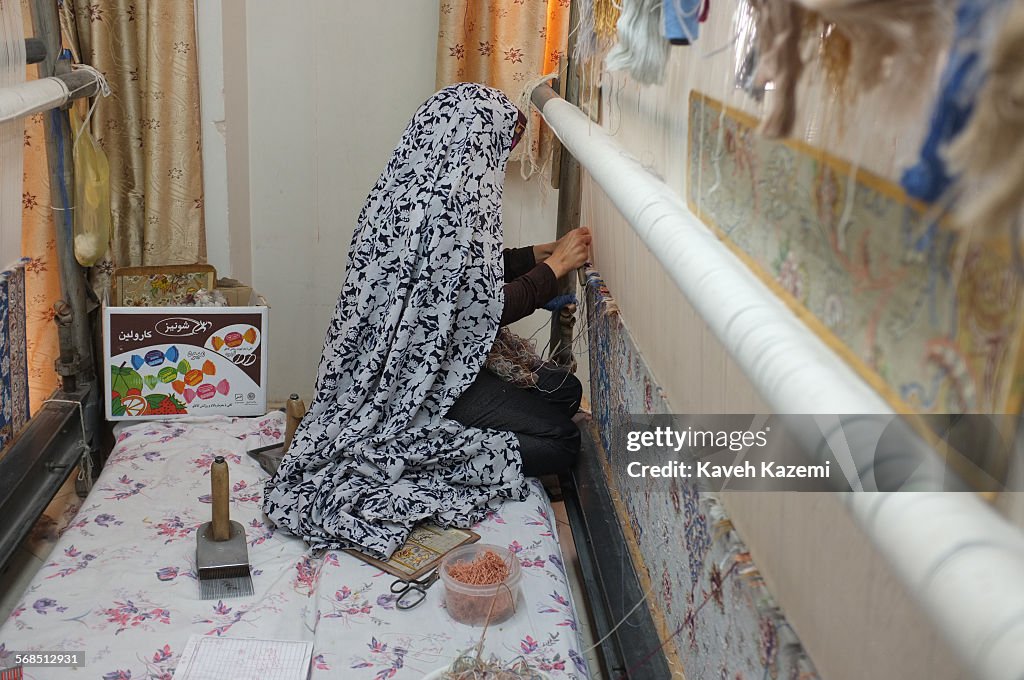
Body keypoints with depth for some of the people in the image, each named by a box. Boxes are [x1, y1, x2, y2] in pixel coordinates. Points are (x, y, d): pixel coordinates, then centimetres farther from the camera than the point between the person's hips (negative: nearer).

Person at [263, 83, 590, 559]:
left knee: (565, 391, 12)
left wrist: (541, 253, 17)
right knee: (561, 441, -7)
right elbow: (490, 305, -19)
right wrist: (555, 266, -5)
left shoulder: (414, 186, 5)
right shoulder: (452, 203, -25)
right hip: (426, 375, -10)